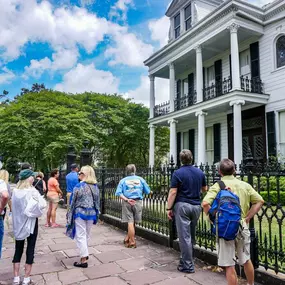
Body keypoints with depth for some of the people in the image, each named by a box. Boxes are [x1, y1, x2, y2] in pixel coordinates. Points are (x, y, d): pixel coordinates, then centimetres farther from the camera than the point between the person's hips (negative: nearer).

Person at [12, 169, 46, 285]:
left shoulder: (15, 191, -1)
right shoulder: (32, 191, -18)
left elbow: (14, 206, 10)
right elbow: (43, 205, -17)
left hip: (18, 223, 5)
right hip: (30, 223, -5)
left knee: (18, 249, 14)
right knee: (30, 250, 6)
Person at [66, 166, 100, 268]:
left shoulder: (79, 186, -13)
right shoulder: (95, 187, 2)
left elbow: (73, 202, -8)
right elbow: (97, 201, 7)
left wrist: (70, 215, 3)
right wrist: (96, 214, 17)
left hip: (80, 213, -5)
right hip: (91, 213, 5)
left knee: (80, 236, 3)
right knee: (87, 235, 20)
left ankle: (83, 260, 5)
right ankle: (85, 254, 33)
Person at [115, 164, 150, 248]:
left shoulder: (123, 180, 4)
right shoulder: (140, 179, 4)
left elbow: (119, 193, -8)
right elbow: (147, 191, 5)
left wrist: (126, 199, -12)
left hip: (127, 203, 0)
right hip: (138, 202, 0)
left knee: (130, 222, 4)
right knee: (133, 222, 14)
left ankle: (132, 242, 9)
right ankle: (128, 239, 23)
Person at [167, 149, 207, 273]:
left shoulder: (178, 173, -9)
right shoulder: (200, 172, 6)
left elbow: (173, 192, -12)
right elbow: (204, 189, 18)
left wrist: (169, 208, -6)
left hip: (182, 206, -5)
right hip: (196, 206, 5)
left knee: (185, 236, 0)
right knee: (191, 235, 17)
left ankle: (188, 266, 5)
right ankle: (185, 260, 28)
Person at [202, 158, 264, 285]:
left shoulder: (217, 186, -10)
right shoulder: (245, 185, 3)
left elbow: (205, 204, -23)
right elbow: (260, 201, 4)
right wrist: (247, 217, 7)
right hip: (242, 226, 5)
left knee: (229, 265, 6)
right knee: (246, 260, 25)